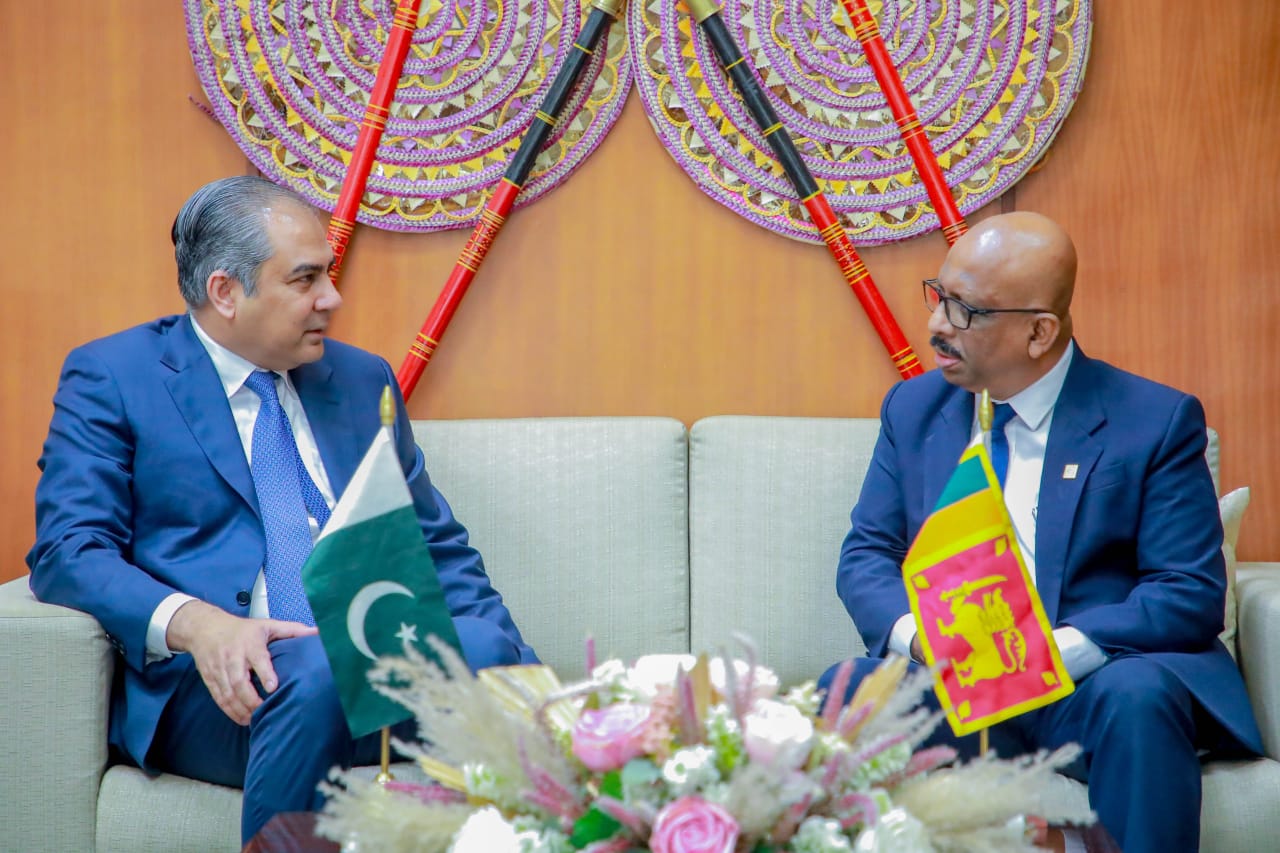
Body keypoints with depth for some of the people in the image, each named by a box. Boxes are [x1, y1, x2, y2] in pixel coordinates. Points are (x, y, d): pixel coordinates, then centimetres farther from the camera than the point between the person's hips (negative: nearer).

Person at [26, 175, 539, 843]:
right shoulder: (110, 377, 7)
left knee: (494, 651, -29)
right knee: (316, 671, -36)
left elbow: (436, 547, 22)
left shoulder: (362, 380, 21)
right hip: (228, 682, -3)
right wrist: (193, 622, -24)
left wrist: (501, 648, 1)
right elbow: (67, 550, -4)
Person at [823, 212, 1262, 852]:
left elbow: (1191, 593, -6)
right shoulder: (913, 409, 13)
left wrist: (1053, 650, -22)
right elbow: (866, 555, 10)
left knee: (1137, 699, -36)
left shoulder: (1156, 420, -1)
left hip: (1090, 684, -2)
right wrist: (918, 635, -14)